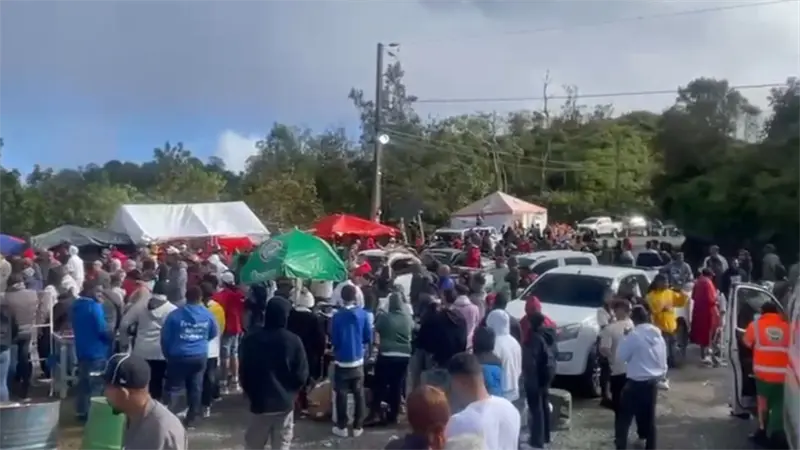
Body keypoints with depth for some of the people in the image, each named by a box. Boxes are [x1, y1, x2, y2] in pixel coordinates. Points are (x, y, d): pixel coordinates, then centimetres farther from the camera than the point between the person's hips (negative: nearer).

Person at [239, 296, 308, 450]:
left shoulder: (251, 339, -6)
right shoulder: (294, 341, -11)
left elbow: (243, 372, 0)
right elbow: (302, 375, -7)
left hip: (259, 402, 1)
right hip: (285, 403, -1)